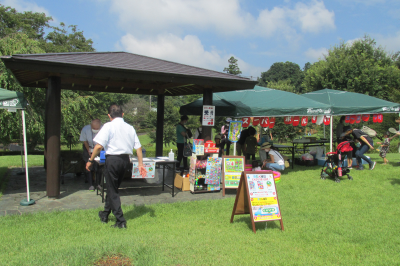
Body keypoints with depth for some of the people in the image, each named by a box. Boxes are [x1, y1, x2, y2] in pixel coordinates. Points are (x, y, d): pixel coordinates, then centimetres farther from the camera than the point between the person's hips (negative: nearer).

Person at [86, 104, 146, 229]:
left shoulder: (108, 126, -7)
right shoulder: (130, 128, 8)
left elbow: (99, 146, -15)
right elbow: (138, 147, 6)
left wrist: (90, 160, -5)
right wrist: (140, 164, 10)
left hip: (112, 159, -6)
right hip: (125, 160, 6)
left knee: (112, 190, 6)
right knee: (114, 188, 22)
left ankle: (121, 221, 5)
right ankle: (105, 214, 38)